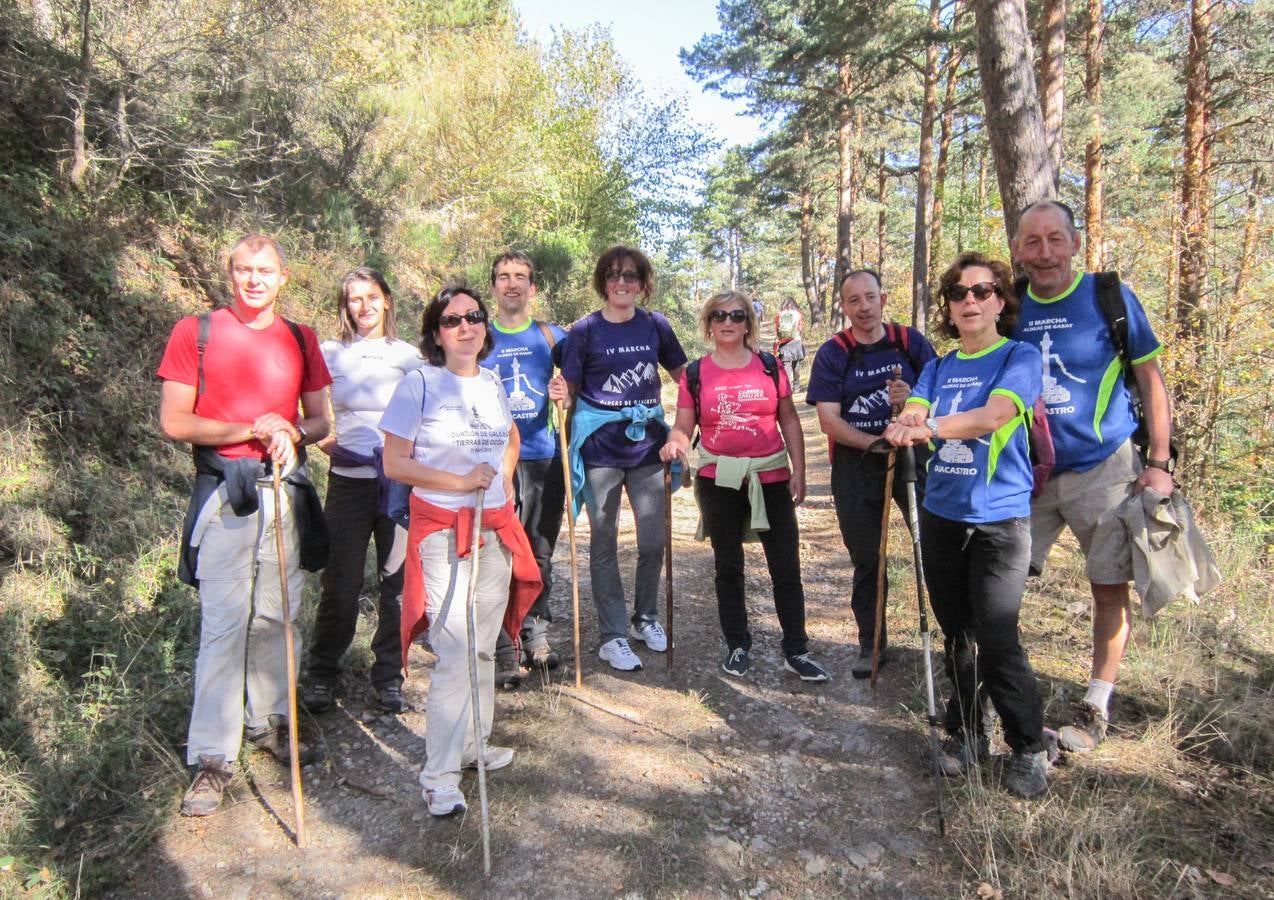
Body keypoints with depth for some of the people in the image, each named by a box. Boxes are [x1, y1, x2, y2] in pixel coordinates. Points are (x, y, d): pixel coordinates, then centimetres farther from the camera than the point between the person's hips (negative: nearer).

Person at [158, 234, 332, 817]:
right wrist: (249, 430, -14)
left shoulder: (300, 340, 11)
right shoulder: (195, 332, 2)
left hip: (287, 490, 3)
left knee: (276, 615, 10)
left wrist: (292, 432, -9)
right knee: (223, 622, -6)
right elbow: (173, 422, -4)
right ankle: (213, 757, 3)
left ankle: (268, 719, 28)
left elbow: (320, 421, 13)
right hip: (225, 492, -3)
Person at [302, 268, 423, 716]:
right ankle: (321, 675, 22)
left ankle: (389, 675, 19)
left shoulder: (409, 356, 6)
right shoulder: (329, 354, 7)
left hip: (401, 481, 0)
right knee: (340, 583, 3)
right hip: (349, 481, 0)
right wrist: (323, 440, -8)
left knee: (397, 581, 4)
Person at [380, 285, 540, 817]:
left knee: (484, 646, 14)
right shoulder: (418, 385, -8)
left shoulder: (492, 383, 9)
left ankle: (473, 744, 31)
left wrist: (503, 479, 10)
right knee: (455, 652, -9)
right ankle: (439, 777, 2)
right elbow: (394, 463, -10)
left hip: (496, 528, 6)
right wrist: (461, 482, -17)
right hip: (441, 530, -6)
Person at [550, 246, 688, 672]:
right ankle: (613, 636, 17)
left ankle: (646, 618, 31)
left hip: (648, 445, 3)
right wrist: (560, 393, -25)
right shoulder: (585, 330, -4)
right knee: (604, 545, 6)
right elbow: (569, 387, -2)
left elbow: (682, 374, 12)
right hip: (600, 448, -2)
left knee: (654, 541, 8)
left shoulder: (655, 325, 3)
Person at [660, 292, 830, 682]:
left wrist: (799, 470, 0)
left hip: (771, 478, 0)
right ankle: (737, 646, 27)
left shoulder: (769, 366, 2)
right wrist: (674, 443, -20)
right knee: (728, 566, 12)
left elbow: (789, 420, 6)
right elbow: (683, 426, 2)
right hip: (719, 481, 0)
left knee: (786, 567, 3)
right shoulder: (695, 373, 1)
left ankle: (796, 650, 16)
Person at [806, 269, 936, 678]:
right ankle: (871, 644, 23)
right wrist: (874, 442, -23)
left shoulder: (911, 342, 0)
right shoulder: (833, 353, -3)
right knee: (866, 559, 9)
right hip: (856, 464, 0)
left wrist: (913, 400, -22)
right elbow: (828, 419, -9)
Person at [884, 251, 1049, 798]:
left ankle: (1030, 749, 12)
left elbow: (994, 414, -20)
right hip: (942, 515, 5)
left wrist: (929, 426, -34)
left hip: (999, 518, -5)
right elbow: (913, 416, -4)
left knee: (997, 641, -8)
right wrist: (907, 424, -28)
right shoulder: (939, 368, 12)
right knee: (956, 634, 13)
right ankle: (965, 734, 28)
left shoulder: (1020, 357, -3)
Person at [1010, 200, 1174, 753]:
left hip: (1104, 470, -3)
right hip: (1030, 475, 3)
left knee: (1109, 589, 6)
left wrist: (1159, 463, -7)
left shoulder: (1110, 298, -7)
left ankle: (1095, 708, 21)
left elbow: (1151, 381, -2)